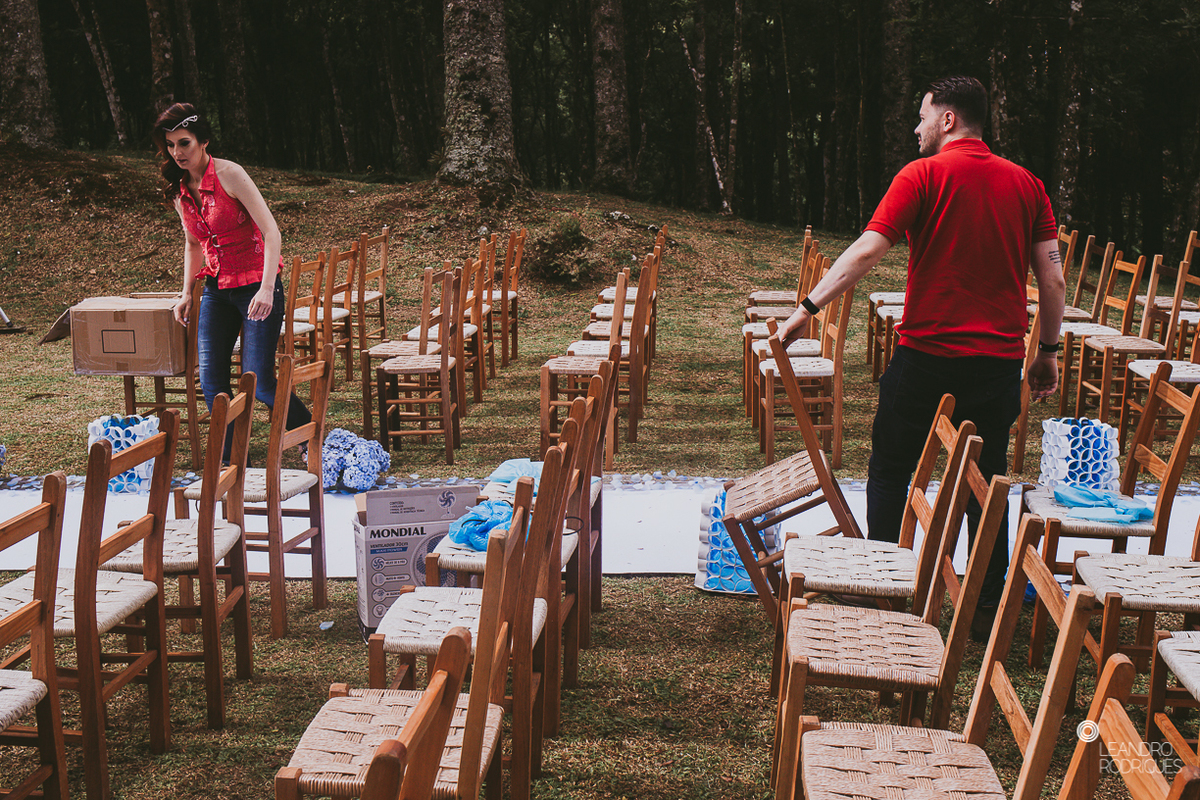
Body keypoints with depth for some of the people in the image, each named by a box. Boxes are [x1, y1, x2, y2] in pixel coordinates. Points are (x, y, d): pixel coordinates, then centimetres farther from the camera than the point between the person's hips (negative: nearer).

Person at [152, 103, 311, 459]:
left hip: (256, 286, -7)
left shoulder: (229, 174, -14)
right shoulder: (179, 190, 6)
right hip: (217, 289, 7)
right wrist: (186, 292, 14)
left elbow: (271, 231, -19)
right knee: (211, 381, -1)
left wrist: (267, 289, -27)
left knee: (258, 382, -10)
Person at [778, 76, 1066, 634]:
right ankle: (989, 607, 17)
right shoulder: (1027, 184, 7)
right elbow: (1053, 280, 5)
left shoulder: (925, 176, -7)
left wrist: (807, 308, -17)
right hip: (999, 359, 4)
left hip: (928, 353, -4)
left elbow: (867, 252, -17)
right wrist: (1048, 350, 14)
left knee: (890, 469, 13)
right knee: (986, 482, 13)